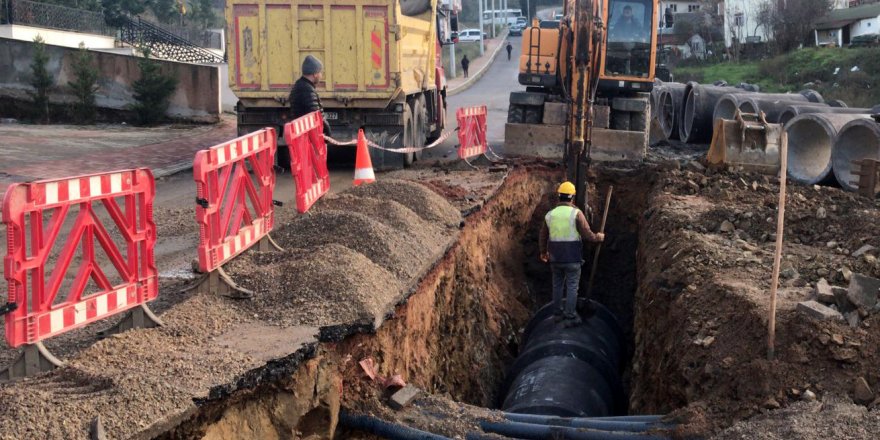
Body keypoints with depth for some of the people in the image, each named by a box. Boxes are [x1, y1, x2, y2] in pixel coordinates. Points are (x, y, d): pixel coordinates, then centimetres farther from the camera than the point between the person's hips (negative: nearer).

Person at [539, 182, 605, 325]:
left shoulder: (550, 214, 1)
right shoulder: (576, 213, -13)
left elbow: (543, 237, 12)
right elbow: (587, 235, -13)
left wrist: (543, 252, 29)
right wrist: (598, 237, 10)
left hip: (555, 258, 4)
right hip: (572, 258, -4)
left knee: (558, 285, 19)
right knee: (572, 287, 5)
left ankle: (558, 313, 27)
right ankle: (570, 317, 8)